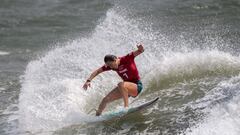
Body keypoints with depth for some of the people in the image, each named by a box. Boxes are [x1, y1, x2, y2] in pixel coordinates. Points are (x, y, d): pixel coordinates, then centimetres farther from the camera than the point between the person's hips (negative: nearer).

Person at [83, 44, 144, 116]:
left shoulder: (127, 59, -20)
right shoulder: (109, 65, -5)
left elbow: (140, 51, -27)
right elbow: (97, 71, 1)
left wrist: (140, 48, -51)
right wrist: (88, 80, -12)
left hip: (137, 86, -7)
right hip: (125, 88, 7)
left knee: (121, 85, -37)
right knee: (106, 99, 2)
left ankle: (126, 106, -35)